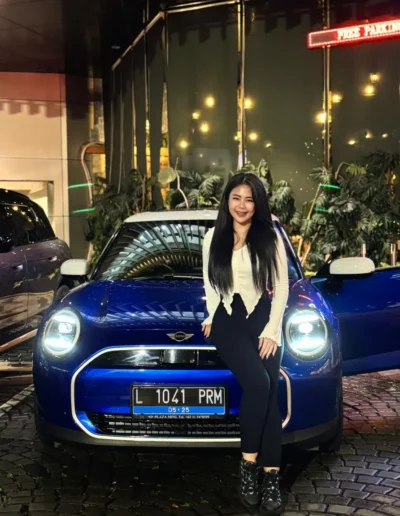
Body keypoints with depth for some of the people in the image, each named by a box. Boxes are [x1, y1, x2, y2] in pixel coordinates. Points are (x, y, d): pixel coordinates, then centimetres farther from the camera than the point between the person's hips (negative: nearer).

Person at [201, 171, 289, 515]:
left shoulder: (271, 238, 4)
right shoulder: (213, 238, 9)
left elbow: (282, 288, 2)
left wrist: (272, 330, -7)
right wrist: (213, 317, 4)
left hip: (263, 317, 0)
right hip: (228, 319, 0)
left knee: (270, 389, -16)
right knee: (258, 382, -24)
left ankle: (271, 475, -14)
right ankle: (250, 462, -13)